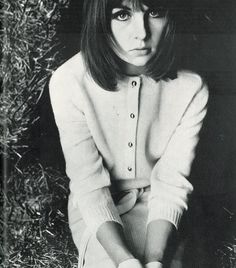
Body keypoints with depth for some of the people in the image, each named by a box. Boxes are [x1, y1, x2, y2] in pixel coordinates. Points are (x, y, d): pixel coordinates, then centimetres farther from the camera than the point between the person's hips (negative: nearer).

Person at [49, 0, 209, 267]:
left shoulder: (190, 87, -16)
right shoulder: (68, 82, -19)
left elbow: (171, 182, -15)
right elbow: (88, 182, -19)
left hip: (157, 206, 1)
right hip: (96, 209, -1)